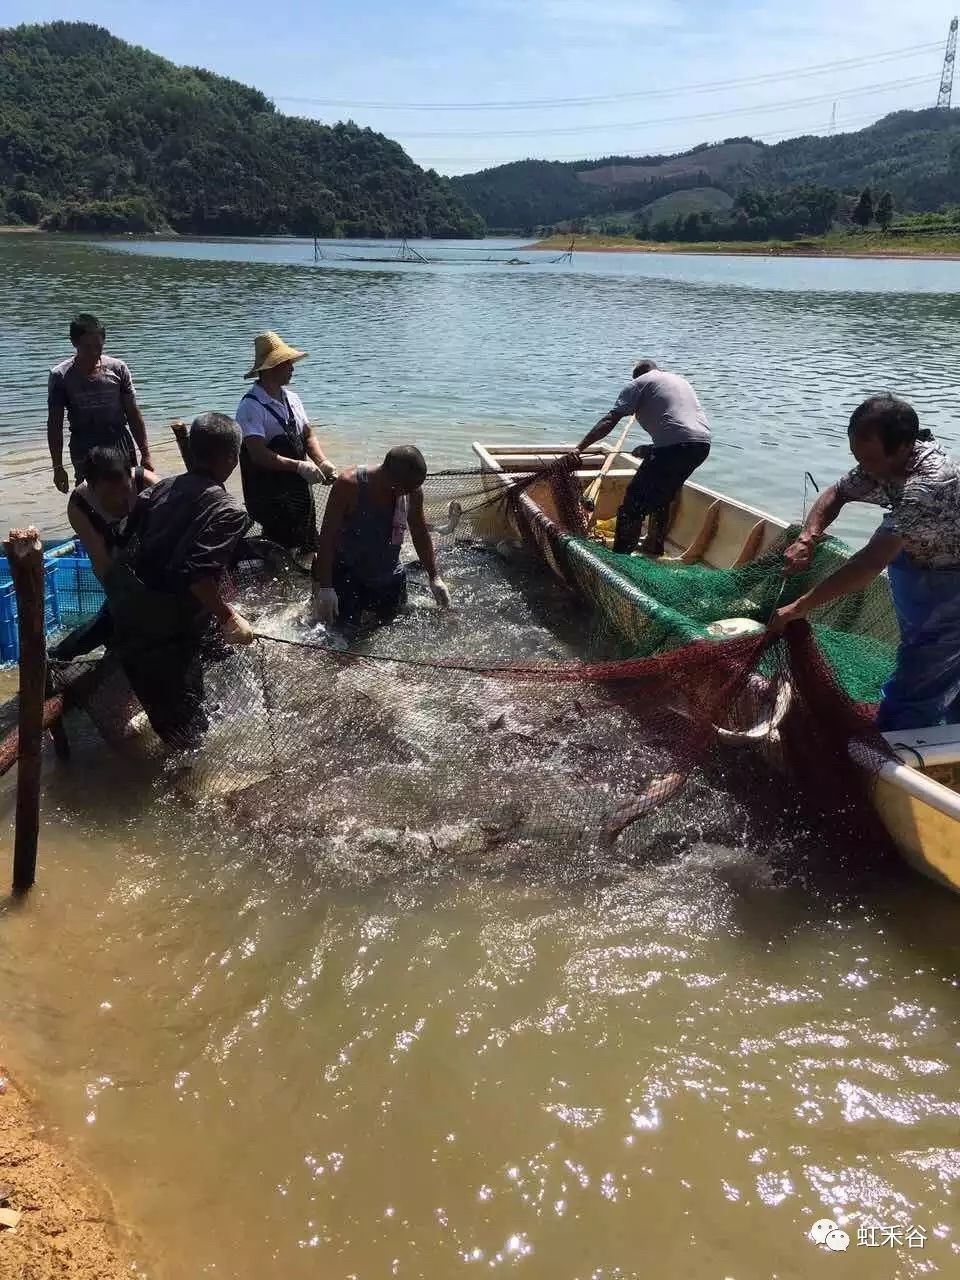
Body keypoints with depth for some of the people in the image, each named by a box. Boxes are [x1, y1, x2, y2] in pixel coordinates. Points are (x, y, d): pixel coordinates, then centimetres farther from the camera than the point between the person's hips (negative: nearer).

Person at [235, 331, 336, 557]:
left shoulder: (291, 398, 7)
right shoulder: (251, 406, -17)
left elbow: (308, 435, 10)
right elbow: (259, 454, -25)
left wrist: (322, 462, -9)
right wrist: (298, 466, -32)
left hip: (300, 490, 7)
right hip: (271, 496, -7)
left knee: (306, 551, 14)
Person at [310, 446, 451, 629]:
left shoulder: (412, 490, -9)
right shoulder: (349, 485, -23)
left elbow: (420, 534, 8)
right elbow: (327, 537, -20)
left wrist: (434, 578, 7)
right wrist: (325, 587, -24)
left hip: (388, 579, 5)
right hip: (347, 576, -4)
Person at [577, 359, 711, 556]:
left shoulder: (639, 383, 7)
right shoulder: (680, 379, 30)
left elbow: (610, 420, -4)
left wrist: (579, 448, -8)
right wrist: (649, 449, 36)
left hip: (675, 445, -8)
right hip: (703, 443, 8)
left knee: (635, 501, -1)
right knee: (662, 497, 26)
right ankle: (653, 548, 36)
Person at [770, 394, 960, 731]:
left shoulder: (928, 484, -36)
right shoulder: (883, 463, -11)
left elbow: (872, 561, -40)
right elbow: (836, 494, 6)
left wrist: (800, 606, -38)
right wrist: (807, 539, -15)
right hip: (917, 570, 9)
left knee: (908, 694, -10)